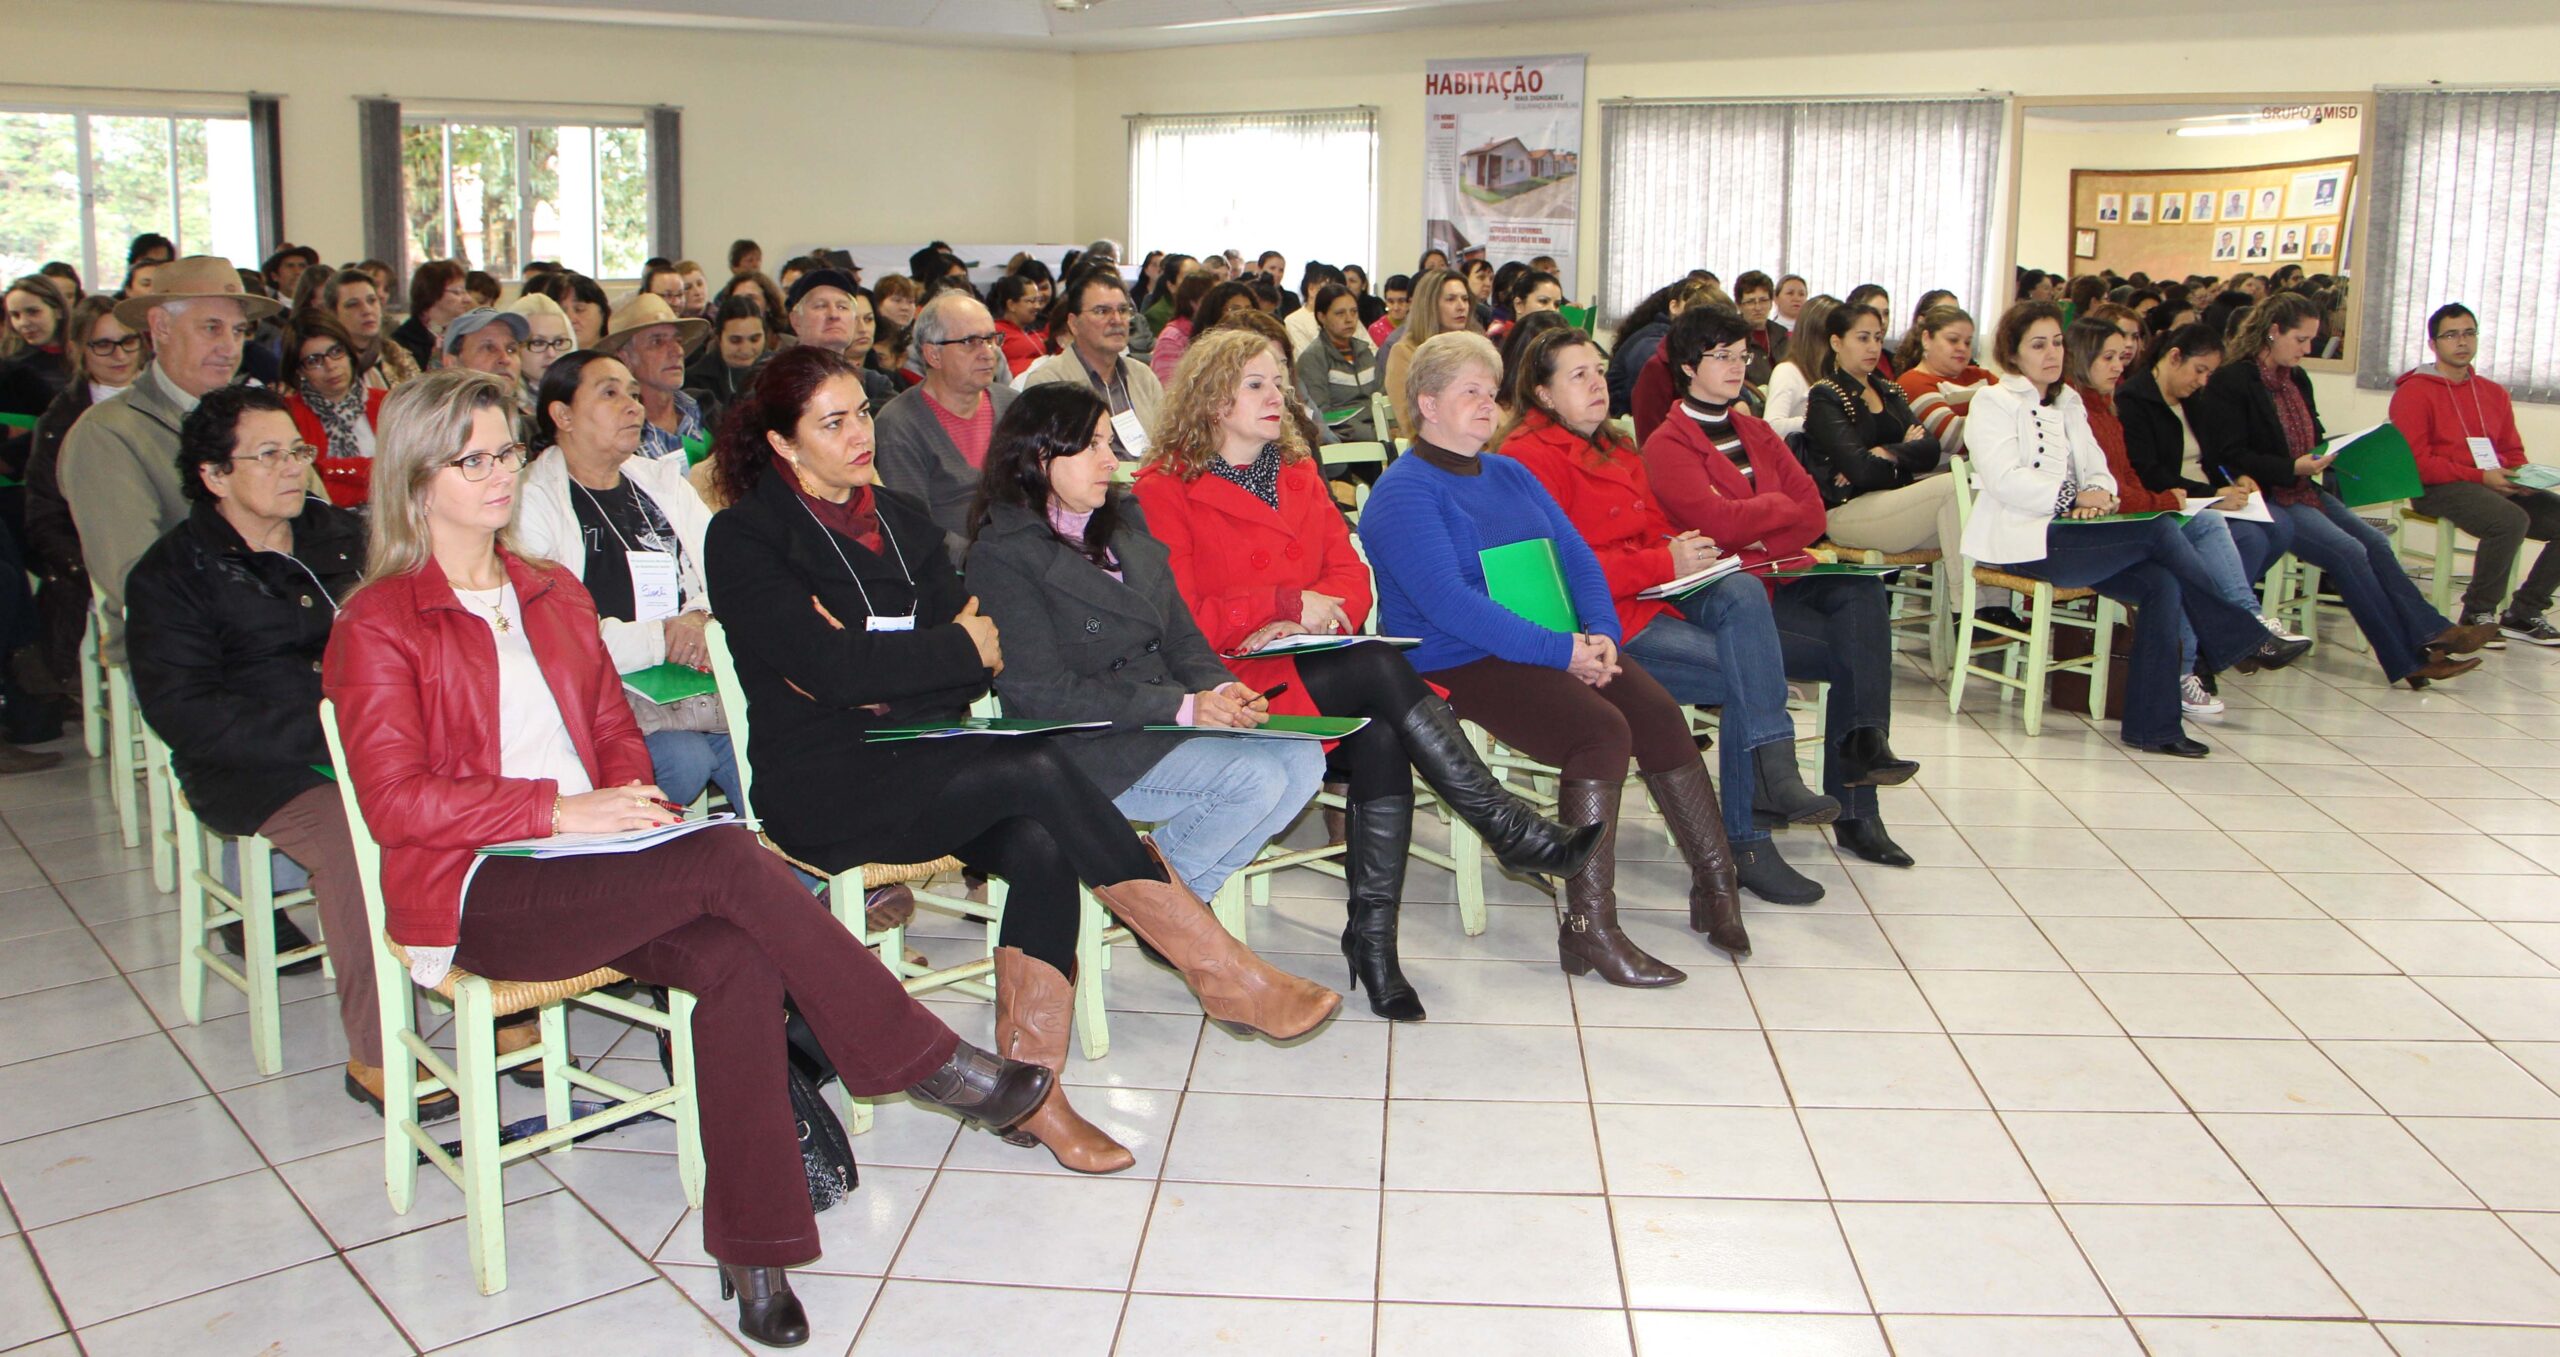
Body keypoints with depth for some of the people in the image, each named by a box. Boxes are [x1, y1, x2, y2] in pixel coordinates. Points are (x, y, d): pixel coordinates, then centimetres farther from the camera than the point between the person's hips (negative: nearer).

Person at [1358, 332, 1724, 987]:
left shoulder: (1511, 476, 20)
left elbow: (1578, 558, 14)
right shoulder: (1403, 492, -6)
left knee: (1659, 712, -16)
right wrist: (1561, 650, -21)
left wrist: (1600, 634, -7)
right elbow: (1448, 603, -18)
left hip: (1562, 649, 7)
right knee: (1601, 730, -28)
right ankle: (1588, 928, -23)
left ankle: (1716, 885, -6)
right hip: (1458, 665, -7)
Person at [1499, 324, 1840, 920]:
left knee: (1741, 591, -23)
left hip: (1652, 596, 8)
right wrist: (1664, 563, -18)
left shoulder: (1611, 446, 23)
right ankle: (1744, 844, -9)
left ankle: (1775, 772, -29)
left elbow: (1650, 529, 25)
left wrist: (1682, 548, 0)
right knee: (1744, 678, -20)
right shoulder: (1532, 457, -8)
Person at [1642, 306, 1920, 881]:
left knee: (1861, 589, -27)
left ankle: (1864, 742, -32)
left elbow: (1812, 510, 10)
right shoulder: (1667, 445, 1)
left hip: (1782, 578, 6)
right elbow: (1719, 521, -14)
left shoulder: (1756, 433, 22)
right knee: (1856, 653, -24)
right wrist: (1780, 505, 2)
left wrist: (1762, 539, -8)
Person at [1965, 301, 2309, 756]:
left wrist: (2098, 493, -9)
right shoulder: (1993, 403, 0)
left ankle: (2152, 725, -19)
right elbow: (2005, 481, -14)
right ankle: (2244, 639, -7)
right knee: (2162, 530, -21)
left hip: (2065, 532, 7)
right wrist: (2074, 497, -19)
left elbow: (2096, 469, 15)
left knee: (2162, 583, -19)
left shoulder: (2068, 402, 23)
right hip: (2024, 542, -7)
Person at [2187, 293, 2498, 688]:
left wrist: (2338, 453, 4)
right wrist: (2293, 469, -24)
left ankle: (2431, 633, -17)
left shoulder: (2297, 379, 17)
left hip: (2301, 489, 9)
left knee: (2374, 542, -12)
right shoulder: (2231, 382, -11)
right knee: (2348, 551, -21)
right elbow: (2229, 458, -17)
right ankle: (2408, 659, -17)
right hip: (2262, 498, -9)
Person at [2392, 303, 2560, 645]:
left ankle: (2523, 614, 0)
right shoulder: (2414, 392, -2)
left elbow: (2514, 452, 24)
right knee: (2511, 520, -33)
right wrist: (2480, 476, -18)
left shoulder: (2494, 394, 19)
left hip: (2496, 486, 7)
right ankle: (2477, 615, -17)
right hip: (2439, 489, -7)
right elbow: (2415, 462, -11)